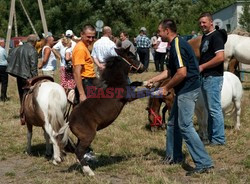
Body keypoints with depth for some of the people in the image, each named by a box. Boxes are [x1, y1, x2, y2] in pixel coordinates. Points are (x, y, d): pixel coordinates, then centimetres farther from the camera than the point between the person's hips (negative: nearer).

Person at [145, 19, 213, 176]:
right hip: (184, 90, 11)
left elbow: (182, 73, -25)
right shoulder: (177, 44, 15)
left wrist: (167, 88, -13)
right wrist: (153, 80, 25)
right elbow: (171, 71, 23)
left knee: (185, 126, -11)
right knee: (173, 123, 19)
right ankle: (174, 156, 31)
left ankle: (204, 163, -11)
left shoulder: (177, 46, -18)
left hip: (187, 90, -11)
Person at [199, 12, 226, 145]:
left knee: (214, 108, -6)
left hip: (213, 77, -10)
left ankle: (218, 139, 0)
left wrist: (202, 67, -17)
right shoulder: (204, 37, 16)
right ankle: (211, 136, 23)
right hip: (205, 77, 10)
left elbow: (220, 57, -23)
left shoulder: (216, 36, -13)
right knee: (210, 108, 15)